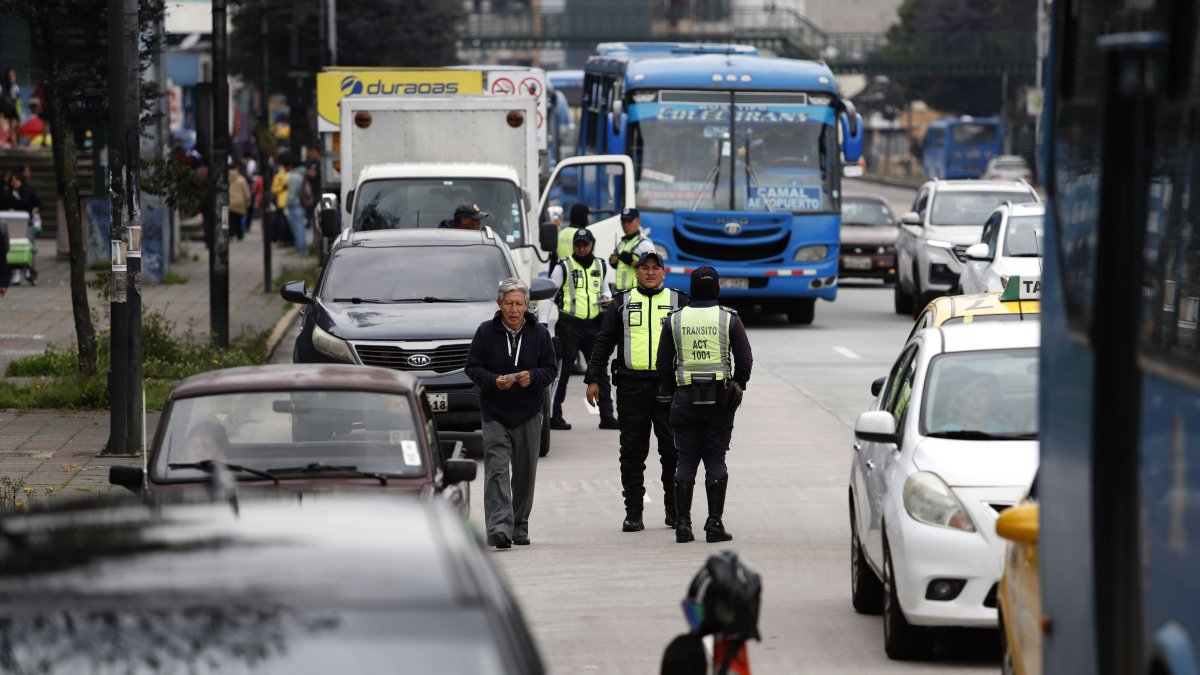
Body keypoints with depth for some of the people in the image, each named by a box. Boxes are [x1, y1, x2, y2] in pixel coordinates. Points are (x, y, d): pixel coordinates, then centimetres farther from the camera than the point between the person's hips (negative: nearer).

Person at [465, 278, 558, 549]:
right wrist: (493, 380, -20)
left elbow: (550, 369, 4)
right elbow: (473, 367, -1)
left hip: (528, 415, 2)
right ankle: (499, 529, -22)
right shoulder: (486, 332, -3)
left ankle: (520, 527, 25)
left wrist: (533, 376, -18)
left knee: (525, 474, 11)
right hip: (495, 414, -2)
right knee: (496, 471, -14)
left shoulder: (539, 333, 2)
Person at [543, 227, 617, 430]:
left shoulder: (601, 266, 12)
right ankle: (554, 416, 2)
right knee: (562, 372, -3)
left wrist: (606, 299, 3)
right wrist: (543, 321, -11)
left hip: (594, 324, 5)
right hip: (569, 324, -5)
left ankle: (607, 416, 12)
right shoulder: (563, 267, -2)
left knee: (601, 370, 7)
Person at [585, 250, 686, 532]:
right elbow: (603, 342, 11)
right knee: (632, 452, 1)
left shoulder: (679, 302, 11)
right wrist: (593, 379, 3)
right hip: (631, 386, 0)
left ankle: (674, 510, 11)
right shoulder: (622, 303, 12)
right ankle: (633, 513, 5)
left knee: (672, 450, 1)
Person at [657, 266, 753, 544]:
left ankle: (683, 524, 0)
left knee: (685, 461, 5)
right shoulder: (729, 319, -2)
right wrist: (736, 388, 12)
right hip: (719, 401, -1)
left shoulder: (675, 320, 2)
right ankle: (714, 525, -2)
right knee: (715, 461, 3)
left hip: (684, 399, 1)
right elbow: (745, 360, -2)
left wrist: (673, 393, 15)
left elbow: (663, 364, 5)